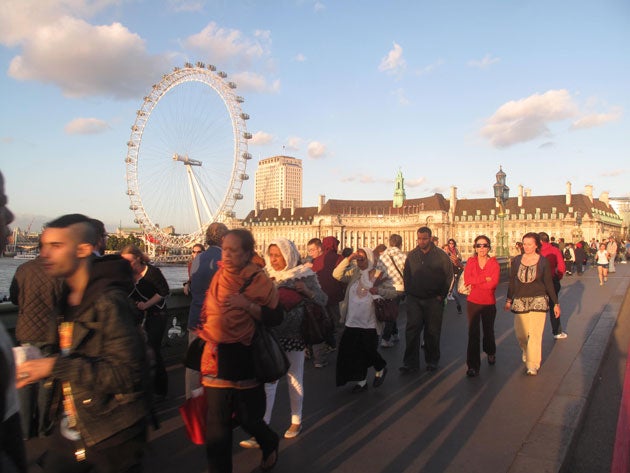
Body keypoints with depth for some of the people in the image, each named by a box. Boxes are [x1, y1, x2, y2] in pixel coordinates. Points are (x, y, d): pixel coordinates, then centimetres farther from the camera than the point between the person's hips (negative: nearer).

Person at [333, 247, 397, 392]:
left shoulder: (379, 274, -1)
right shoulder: (353, 273, 7)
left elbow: (393, 292, -7)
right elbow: (337, 274, -8)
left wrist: (379, 290, -25)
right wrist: (348, 259, -15)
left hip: (370, 323, -3)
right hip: (352, 322, 4)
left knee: (368, 351, 4)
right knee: (353, 352, 6)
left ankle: (381, 369, 36)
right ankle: (361, 380, 23)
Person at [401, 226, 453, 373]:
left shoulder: (441, 255, -3)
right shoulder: (411, 255, 5)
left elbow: (449, 277, 2)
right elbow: (406, 275, 14)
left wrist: (441, 295, -2)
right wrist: (408, 292, 7)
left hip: (433, 300, -2)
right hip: (414, 299, 2)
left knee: (432, 332, 7)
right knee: (412, 330, -3)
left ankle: (432, 361, 23)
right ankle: (410, 362, 5)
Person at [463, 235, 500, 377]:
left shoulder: (494, 263, -5)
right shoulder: (470, 261, -1)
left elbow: (493, 283, -19)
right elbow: (467, 279, -14)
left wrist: (474, 283, -14)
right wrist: (485, 279, -19)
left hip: (489, 303, 0)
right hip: (473, 302, 0)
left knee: (488, 331, 17)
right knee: (473, 333, -2)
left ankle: (490, 353, 48)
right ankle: (473, 365, 5)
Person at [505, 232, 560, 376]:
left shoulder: (543, 261, -3)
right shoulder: (516, 261, 3)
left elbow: (549, 283, 1)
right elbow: (511, 281, 9)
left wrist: (556, 303, 2)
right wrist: (509, 300, 9)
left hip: (538, 301, -2)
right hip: (520, 301, 3)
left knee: (535, 334, -5)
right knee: (520, 333, 6)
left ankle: (533, 365, 7)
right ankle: (526, 351, 38)